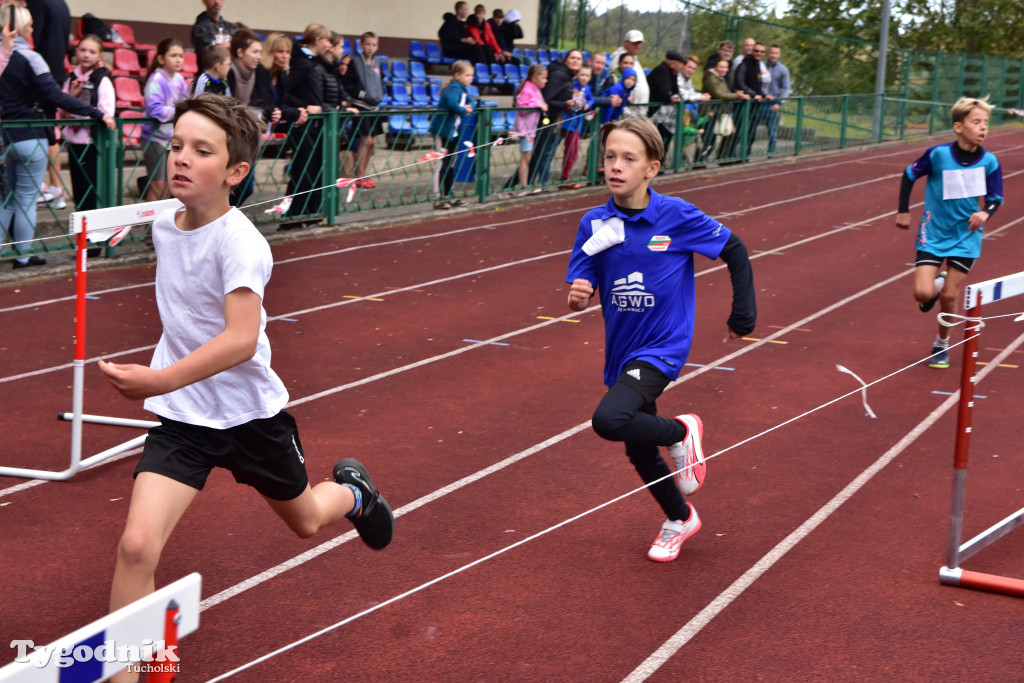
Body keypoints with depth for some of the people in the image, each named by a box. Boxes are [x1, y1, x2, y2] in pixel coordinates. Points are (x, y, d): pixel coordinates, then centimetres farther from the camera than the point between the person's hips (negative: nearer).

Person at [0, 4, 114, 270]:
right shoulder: (28, 58, -14)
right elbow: (55, 97, -19)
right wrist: (97, 113, -17)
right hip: (29, 138, -5)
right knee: (27, 199, 4)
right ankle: (23, 256, 9)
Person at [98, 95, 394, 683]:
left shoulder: (239, 243, -24)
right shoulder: (165, 224, -3)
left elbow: (242, 338, -36)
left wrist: (162, 380, -48)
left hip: (251, 411, -4)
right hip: (182, 416, 4)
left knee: (305, 521, 23)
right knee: (137, 545, -16)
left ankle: (351, 490, 59)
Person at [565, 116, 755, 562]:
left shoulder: (677, 216, -14)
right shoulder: (595, 224, -5)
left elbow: (734, 249, -2)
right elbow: (580, 294, -2)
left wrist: (743, 313, -1)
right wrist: (578, 296, -25)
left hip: (662, 349, -5)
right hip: (622, 353, 5)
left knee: (610, 420, -29)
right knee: (640, 451, 17)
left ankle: (681, 431, 0)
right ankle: (680, 520, 43)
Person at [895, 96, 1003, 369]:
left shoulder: (989, 162, -11)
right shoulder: (938, 154, -16)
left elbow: (995, 198, 1)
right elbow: (909, 175, 0)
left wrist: (985, 213, -21)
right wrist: (903, 211, 2)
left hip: (966, 237, 1)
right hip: (934, 233, -1)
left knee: (949, 297, 2)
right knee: (923, 293, -12)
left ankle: (942, 344, 28)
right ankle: (937, 285, 26)